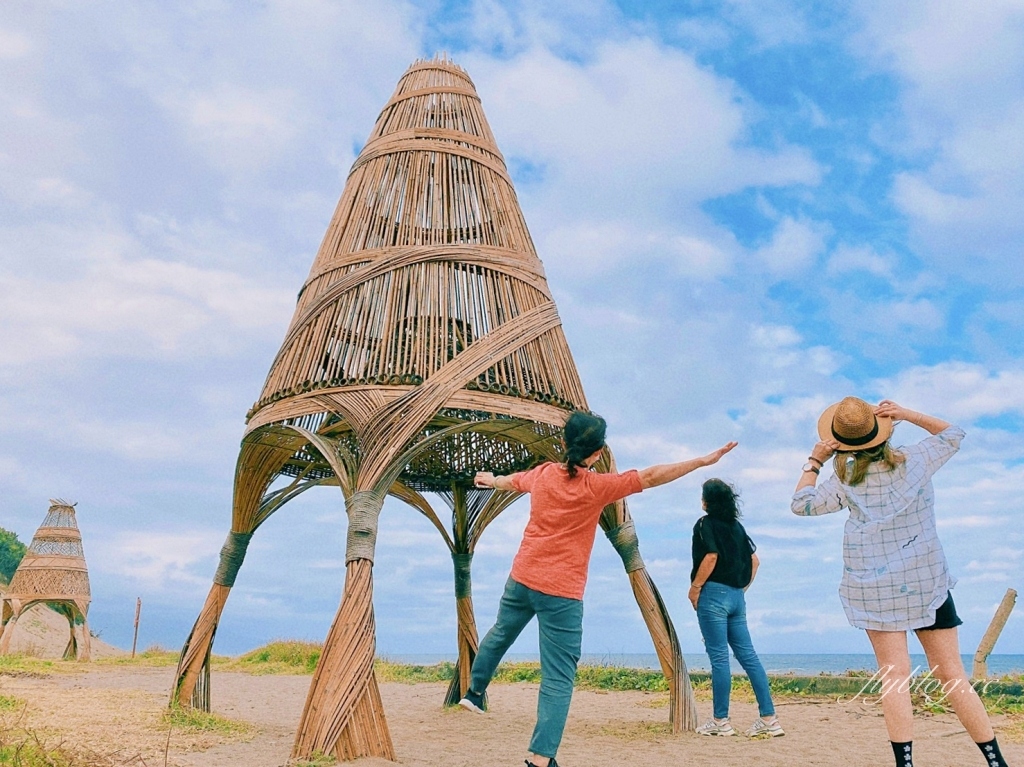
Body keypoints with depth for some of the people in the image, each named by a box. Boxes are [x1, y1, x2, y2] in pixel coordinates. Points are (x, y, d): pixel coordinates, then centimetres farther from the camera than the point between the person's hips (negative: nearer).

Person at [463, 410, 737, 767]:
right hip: (562, 593, -6)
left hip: (522, 578, 6)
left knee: (500, 633, 31)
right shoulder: (596, 486, -14)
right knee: (558, 678, 1)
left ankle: (474, 691, 50)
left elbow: (512, 480, 24)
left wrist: (491, 480, 47)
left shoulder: (542, 475, 2)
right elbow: (649, 477, -16)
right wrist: (704, 460, -12)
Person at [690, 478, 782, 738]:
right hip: (736, 596, 7)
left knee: (719, 657, -4)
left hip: (714, 593, -7)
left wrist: (695, 587, -12)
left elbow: (711, 557, -19)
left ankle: (720, 721, 2)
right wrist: (742, 587, 19)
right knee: (747, 655, 7)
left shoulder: (706, 524, -6)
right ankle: (769, 718, 6)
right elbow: (754, 560, 16)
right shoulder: (736, 526, 15)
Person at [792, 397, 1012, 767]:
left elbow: (801, 503, 0)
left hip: (876, 585, -1)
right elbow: (953, 434, 15)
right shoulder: (915, 462, -2)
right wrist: (906, 414, 4)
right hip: (927, 580, 2)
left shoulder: (846, 482, -5)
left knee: (894, 675, -1)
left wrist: (814, 461, 4)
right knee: (951, 673, 8)